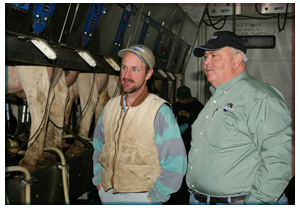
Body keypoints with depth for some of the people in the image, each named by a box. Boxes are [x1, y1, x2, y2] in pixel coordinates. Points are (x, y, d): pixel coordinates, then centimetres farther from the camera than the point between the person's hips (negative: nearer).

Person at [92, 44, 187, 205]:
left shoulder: (160, 111, -13)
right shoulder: (110, 106, 5)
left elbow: (174, 165, -15)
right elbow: (98, 148, 17)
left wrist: (153, 197, -12)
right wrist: (99, 181, 10)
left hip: (142, 198, -4)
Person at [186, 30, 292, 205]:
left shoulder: (260, 97, -15)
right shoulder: (215, 99, 13)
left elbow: (281, 157, -23)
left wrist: (253, 201, -22)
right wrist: (194, 192, 12)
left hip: (238, 201, -7)